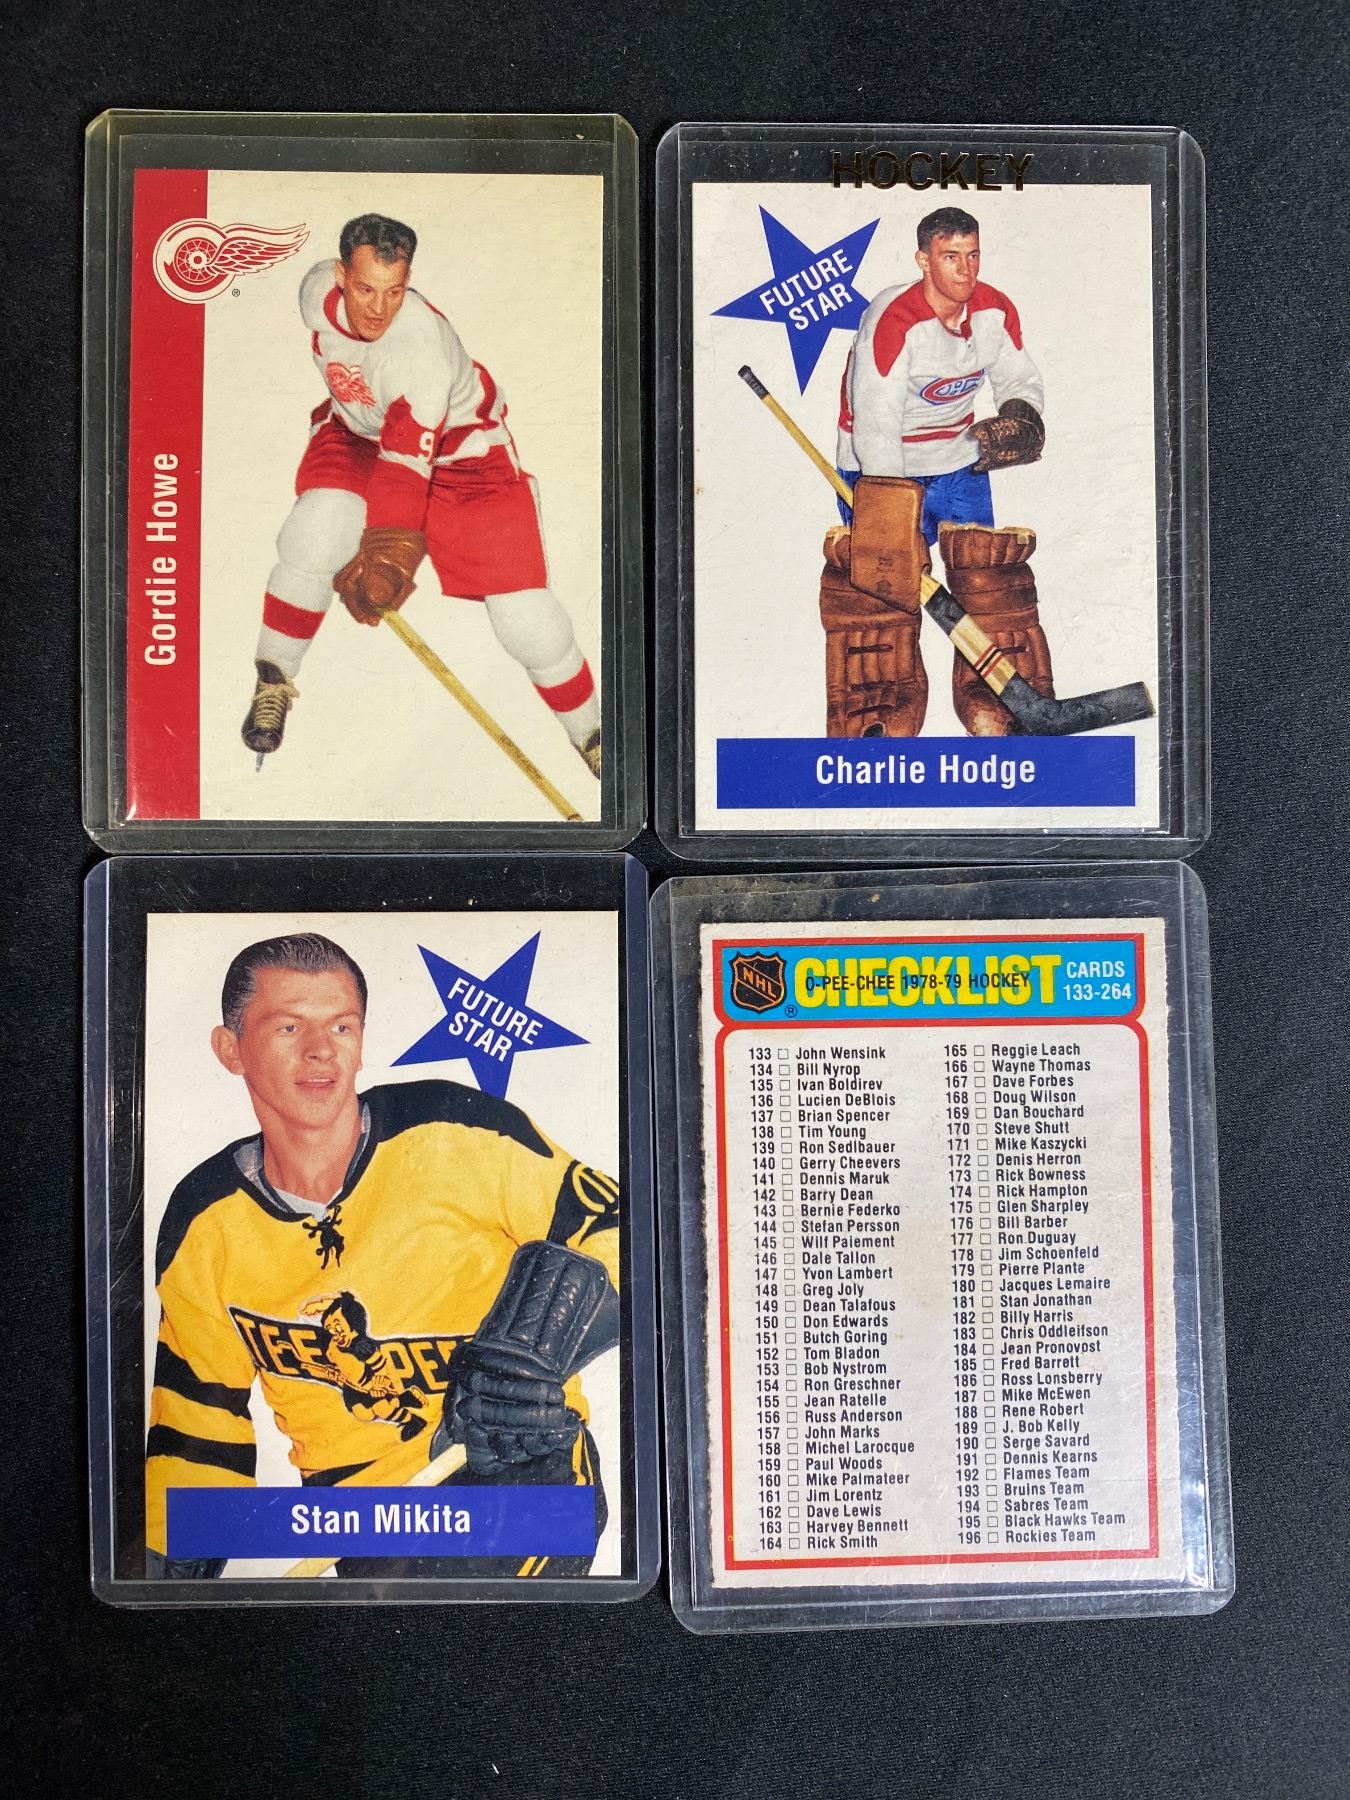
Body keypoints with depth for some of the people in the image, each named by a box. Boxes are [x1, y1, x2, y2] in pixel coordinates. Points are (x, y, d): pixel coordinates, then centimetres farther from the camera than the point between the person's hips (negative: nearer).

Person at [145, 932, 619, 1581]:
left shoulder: (458, 1134, -11)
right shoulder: (202, 1228, 1)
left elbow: (609, 1231, -4)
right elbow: (200, 1417, 12)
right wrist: (172, 1560, 7)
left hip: (529, 1467, -4)